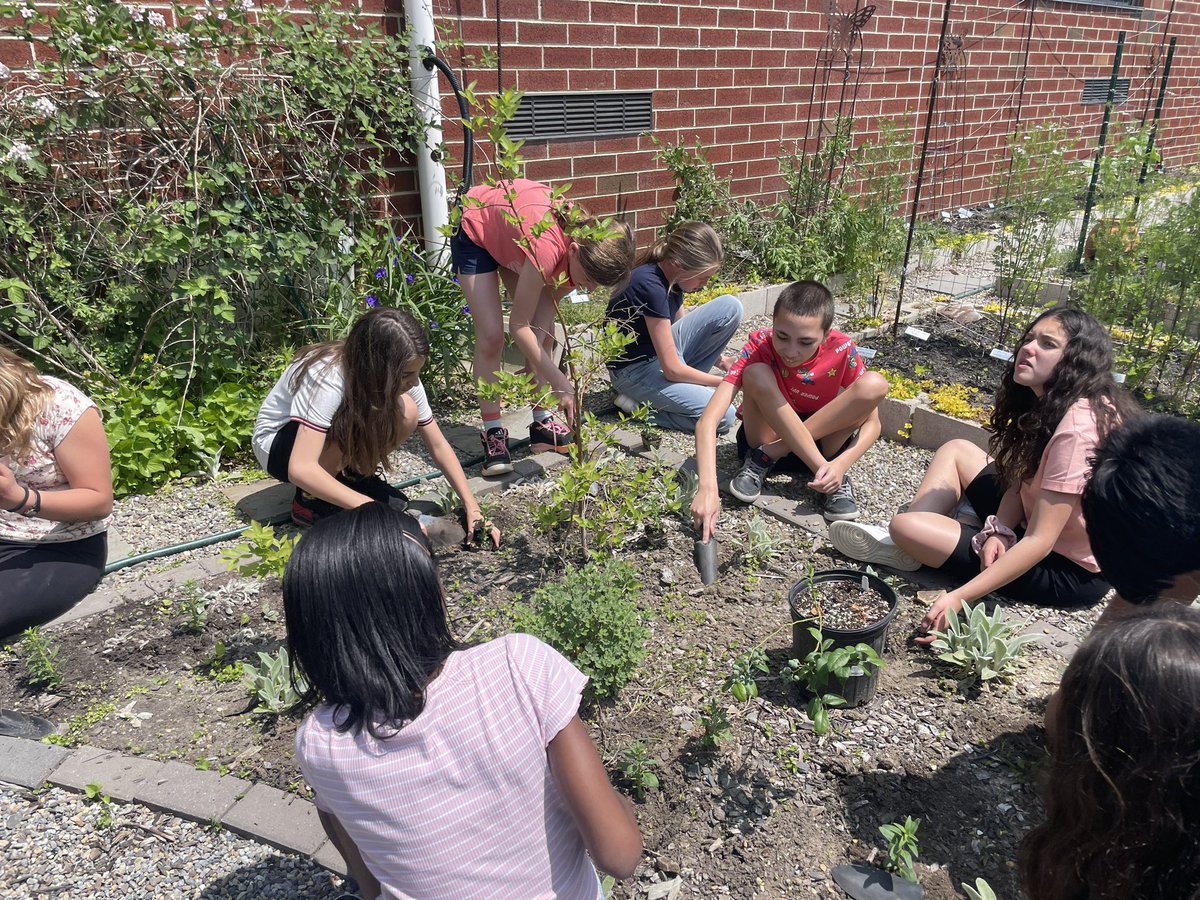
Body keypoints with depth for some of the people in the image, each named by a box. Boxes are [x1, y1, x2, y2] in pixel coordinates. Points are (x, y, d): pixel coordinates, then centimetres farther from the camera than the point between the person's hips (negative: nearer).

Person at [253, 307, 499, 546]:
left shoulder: (402, 376, -20)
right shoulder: (328, 378, -37)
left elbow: (438, 445, -13)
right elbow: (300, 469, -43)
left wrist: (471, 507, -21)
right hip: (278, 442, -5)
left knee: (407, 413, -21)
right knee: (356, 419, -35)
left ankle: (351, 477, 0)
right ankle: (310, 499, -14)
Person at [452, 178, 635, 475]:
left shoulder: (588, 243, -25)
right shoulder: (547, 249, -43)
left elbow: (549, 301, -13)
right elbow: (518, 326, -33)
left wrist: (537, 362, -24)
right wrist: (559, 382, -33)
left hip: (510, 225, 6)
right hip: (475, 227, -6)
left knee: (542, 332, -3)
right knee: (491, 336, -13)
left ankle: (543, 422, 8)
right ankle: (493, 433, -2)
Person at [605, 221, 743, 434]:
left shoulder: (671, 275, -3)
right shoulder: (650, 286, -28)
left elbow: (679, 328, 15)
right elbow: (672, 369, -26)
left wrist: (718, 360, 2)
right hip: (635, 370, -8)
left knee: (730, 307, -7)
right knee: (722, 416, -22)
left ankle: (688, 386, 2)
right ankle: (638, 406, -5)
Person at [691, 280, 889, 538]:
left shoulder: (842, 350, -19)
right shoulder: (759, 347, -23)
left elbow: (872, 422, -12)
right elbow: (708, 420, -32)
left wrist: (841, 463, -32)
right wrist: (707, 488, -47)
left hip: (822, 440, 2)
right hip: (767, 436, -2)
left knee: (874, 384, -25)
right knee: (756, 374, -30)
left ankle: (766, 457, -19)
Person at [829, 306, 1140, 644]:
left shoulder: (1078, 426, -28)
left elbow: (1040, 540, -30)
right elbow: (1021, 477, 3)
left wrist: (959, 597, -35)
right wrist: (999, 531, -18)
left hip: (1070, 570, -9)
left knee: (906, 526, -19)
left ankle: (905, 546, 15)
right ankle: (904, 545, 1)